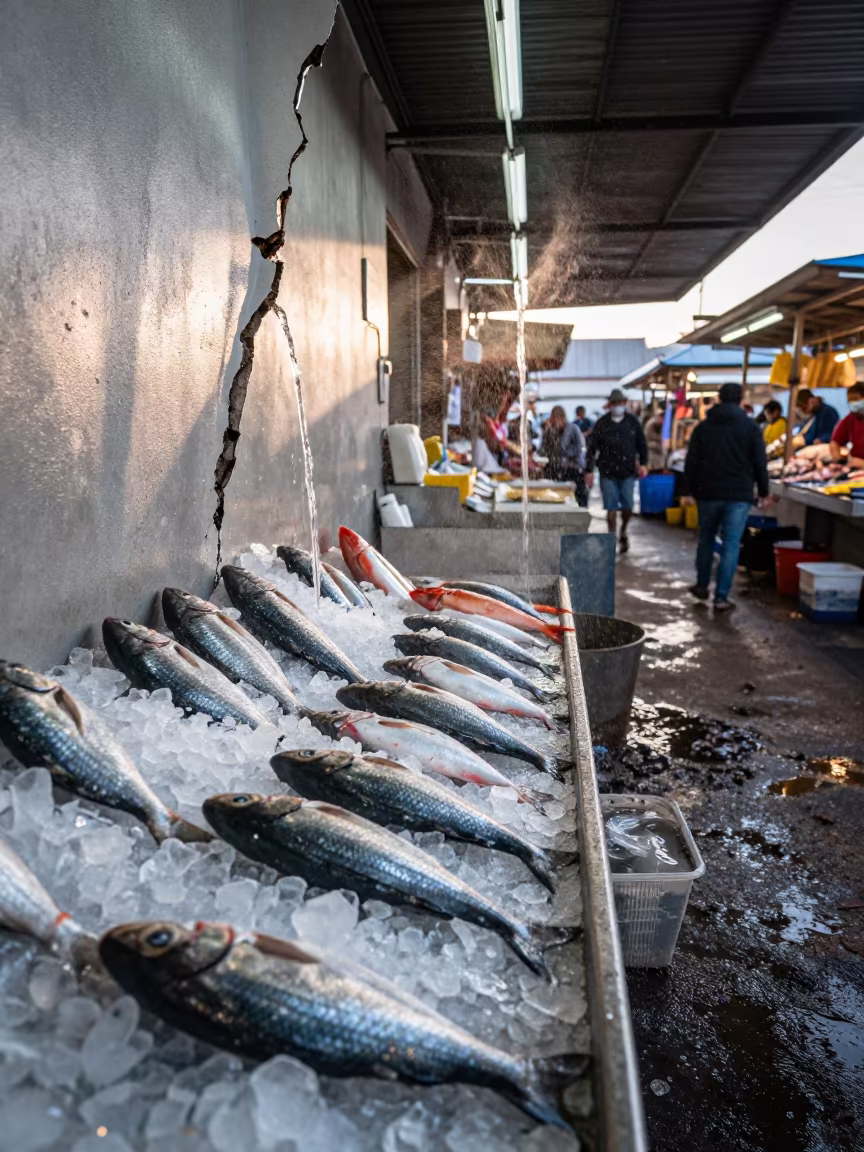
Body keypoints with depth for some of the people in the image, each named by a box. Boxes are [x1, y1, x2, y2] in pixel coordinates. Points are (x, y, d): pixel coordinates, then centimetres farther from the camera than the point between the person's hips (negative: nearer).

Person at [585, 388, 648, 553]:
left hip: (627, 472, 2)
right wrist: (589, 470, -5)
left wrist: (643, 463, 1)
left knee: (627, 506, 1)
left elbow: (642, 444, 12)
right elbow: (592, 448, -1)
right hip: (608, 472, -2)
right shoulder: (602, 424, -1)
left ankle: (623, 532, 28)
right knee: (611, 507, -2)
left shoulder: (632, 422, 5)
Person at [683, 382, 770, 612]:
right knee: (731, 545, -1)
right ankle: (721, 598, -3)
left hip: (708, 493, 3)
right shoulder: (750, 426, -1)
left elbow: (691, 463, 6)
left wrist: (692, 490, 14)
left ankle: (702, 586, 30)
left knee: (706, 539, 20)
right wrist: (763, 492, 7)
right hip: (739, 495, -2)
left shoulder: (703, 427, 6)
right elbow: (760, 463, -2)